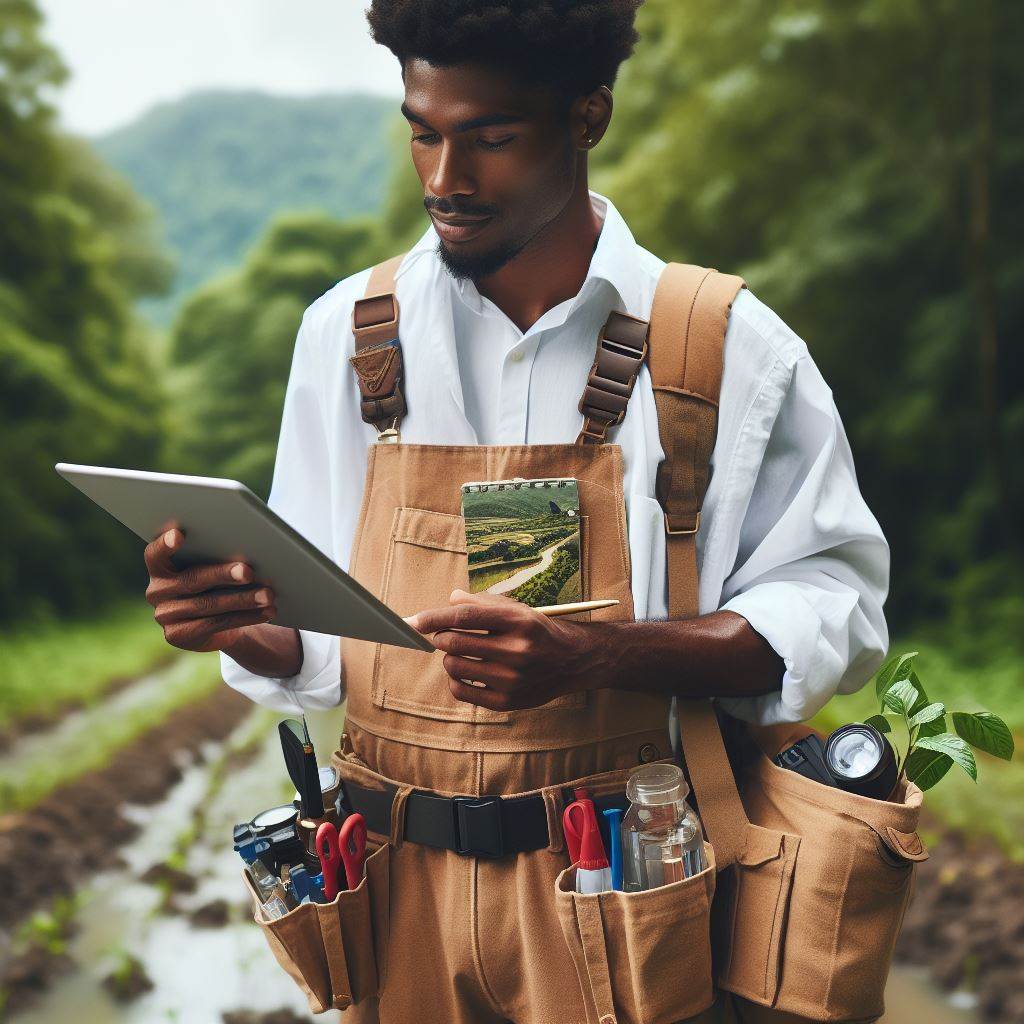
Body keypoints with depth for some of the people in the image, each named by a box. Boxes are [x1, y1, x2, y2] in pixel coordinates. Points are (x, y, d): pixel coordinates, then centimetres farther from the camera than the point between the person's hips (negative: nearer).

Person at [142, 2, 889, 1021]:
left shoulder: (731, 351, -7)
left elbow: (831, 610, -9)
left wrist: (588, 655, -23)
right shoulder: (347, 333, 1)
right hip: (399, 888, 3)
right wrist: (241, 621, -17)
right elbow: (316, 645, 6)